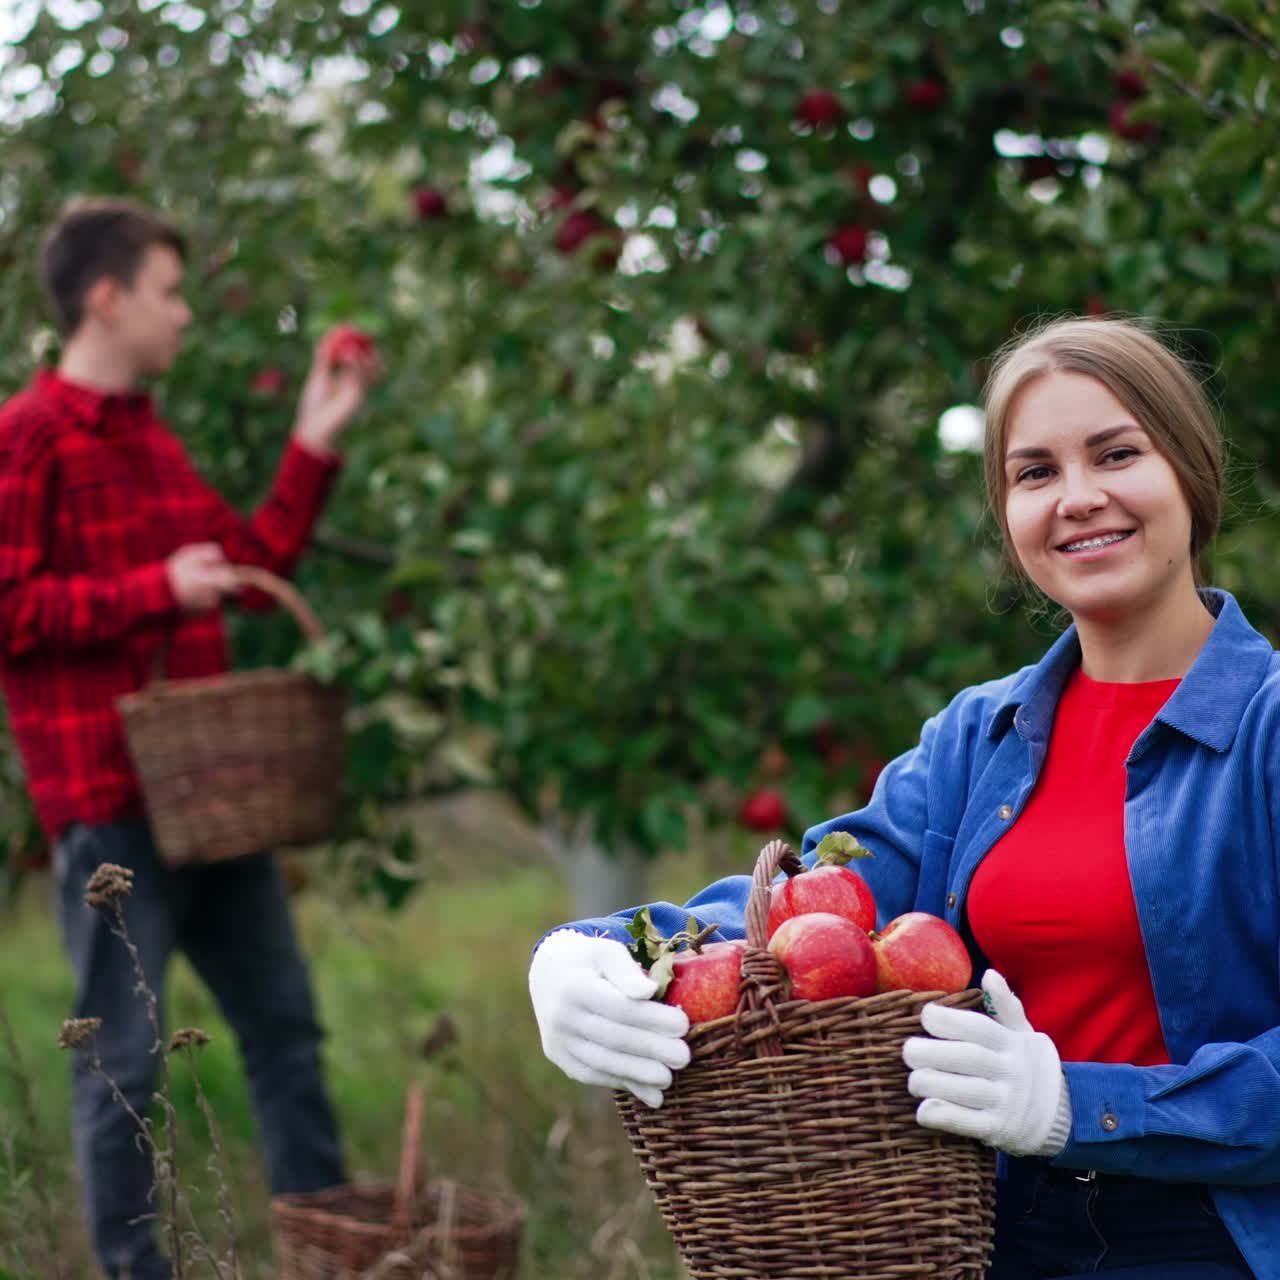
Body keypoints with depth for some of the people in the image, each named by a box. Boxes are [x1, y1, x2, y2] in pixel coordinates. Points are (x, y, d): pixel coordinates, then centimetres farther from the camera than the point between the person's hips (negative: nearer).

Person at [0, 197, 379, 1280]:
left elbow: (253, 564, 21)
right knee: (124, 1056, 1)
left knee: (284, 1024, 14)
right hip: (110, 800, -9)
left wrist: (315, 442, 16)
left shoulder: (150, 439, 16)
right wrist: (156, 590, -17)